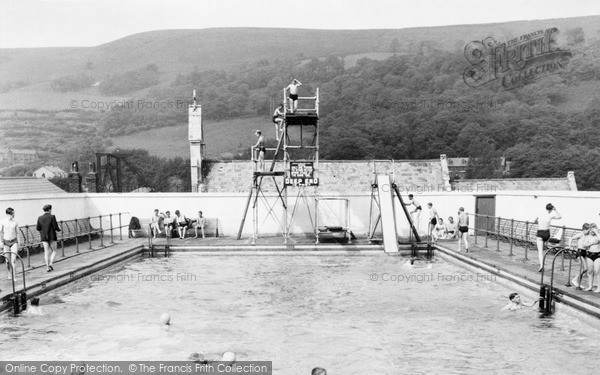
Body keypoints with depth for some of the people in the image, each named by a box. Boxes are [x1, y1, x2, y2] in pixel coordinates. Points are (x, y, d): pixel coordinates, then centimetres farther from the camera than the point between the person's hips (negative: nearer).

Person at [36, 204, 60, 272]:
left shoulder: (40, 218, 3)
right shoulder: (52, 217, -10)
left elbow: (38, 228, 3)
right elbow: (55, 227, -13)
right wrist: (59, 230, 8)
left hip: (44, 237, 4)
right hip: (52, 236, -4)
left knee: (47, 251, 8)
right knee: (54, 251, 10)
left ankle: (47, 267, 4)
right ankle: (50, 264, -8)